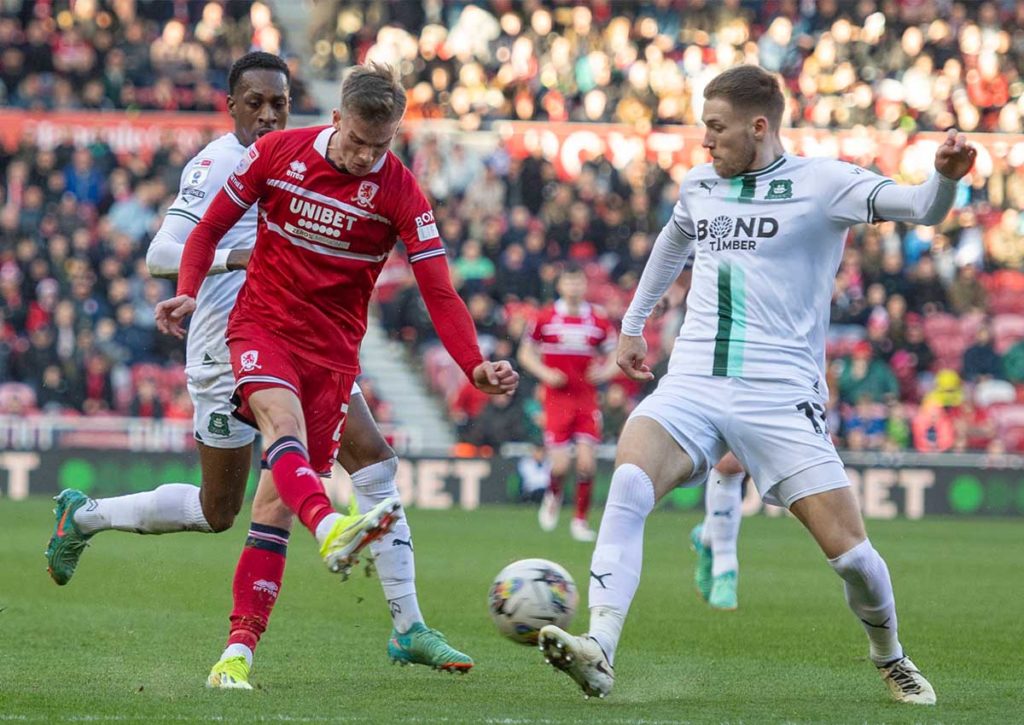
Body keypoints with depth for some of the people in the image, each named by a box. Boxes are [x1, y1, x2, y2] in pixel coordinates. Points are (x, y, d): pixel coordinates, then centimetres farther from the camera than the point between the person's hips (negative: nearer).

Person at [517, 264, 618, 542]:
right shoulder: (545, 318, -1)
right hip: (557, 399, -1)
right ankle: (553, 497, 26)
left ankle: (581, 519, 7)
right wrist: (545, 373, -8)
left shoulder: (598, 321, 3)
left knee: (586, 463, -9)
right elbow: (525, 353, 8)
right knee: (560, 465, -8)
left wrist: (605, 371, -9)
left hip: (587, 401, 1)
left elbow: (615, 357, 13)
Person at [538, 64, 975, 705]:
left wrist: (947, 176, -33)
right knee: (629, 483, -27)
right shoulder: (699, 185, 14)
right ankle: (598, 652, -35)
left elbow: (921, 208, -10)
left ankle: (890, 657, 24)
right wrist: (633, 323, 44)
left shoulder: (820, 184, -2)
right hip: (693, 386, 3)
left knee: (850, 551, -7)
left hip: (781, 397, -3)